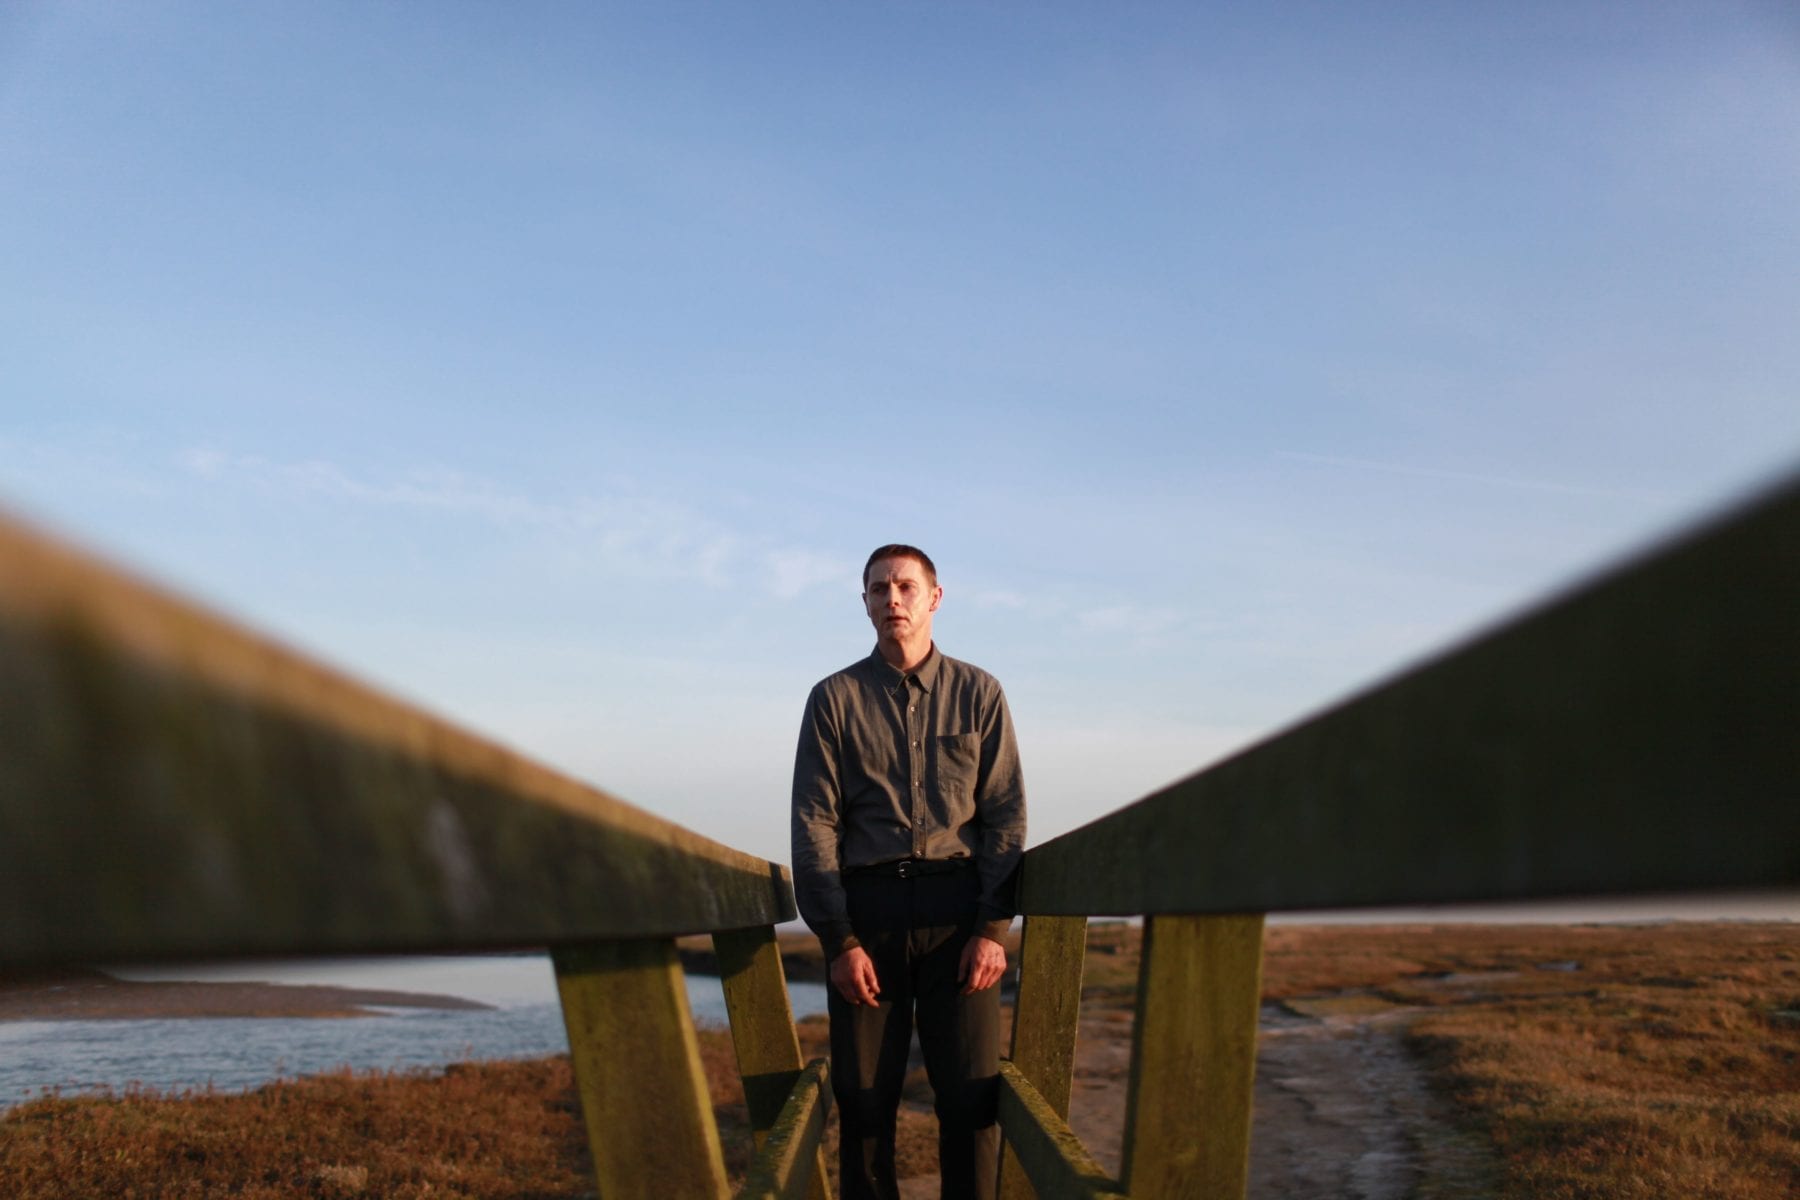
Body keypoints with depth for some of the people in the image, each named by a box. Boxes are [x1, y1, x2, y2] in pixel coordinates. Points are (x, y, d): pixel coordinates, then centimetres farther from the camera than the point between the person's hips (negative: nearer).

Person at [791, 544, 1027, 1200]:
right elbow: (814, 824, 1)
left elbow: (1006, 815, 4)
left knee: (973, 1093, -1)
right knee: (863, 1095, 3)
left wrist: (994, 928, -6)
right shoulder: (835, 698, 7)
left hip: (958, 909, 0)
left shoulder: (979, 693, 8)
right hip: (866, 909, 0)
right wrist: (838, 939, -8)